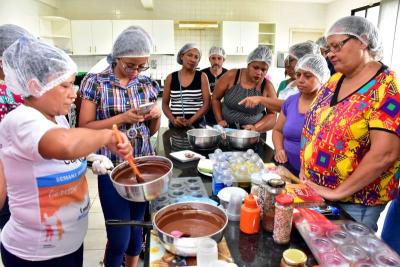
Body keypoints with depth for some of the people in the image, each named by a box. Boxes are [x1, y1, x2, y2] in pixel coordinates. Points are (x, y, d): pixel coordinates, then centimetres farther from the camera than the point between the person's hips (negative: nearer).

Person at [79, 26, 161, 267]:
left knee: (137, 226, 18)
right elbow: (85, 128, -10)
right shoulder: (96, 82, -7)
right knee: (119, 237, 3)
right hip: (112, 168, -4)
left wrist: (157, 115, -10)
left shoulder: (147, 83, 5)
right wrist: (123, 117, -20)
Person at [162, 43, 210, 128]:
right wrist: (173, 120, -9)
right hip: (175, 124, 1)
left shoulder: (202, 77, 0)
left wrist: (190, 121, -14)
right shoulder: (171, 78, 4)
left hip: (197, 124, -1)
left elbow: (206, 103, -5)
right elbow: (165, 104, 7)